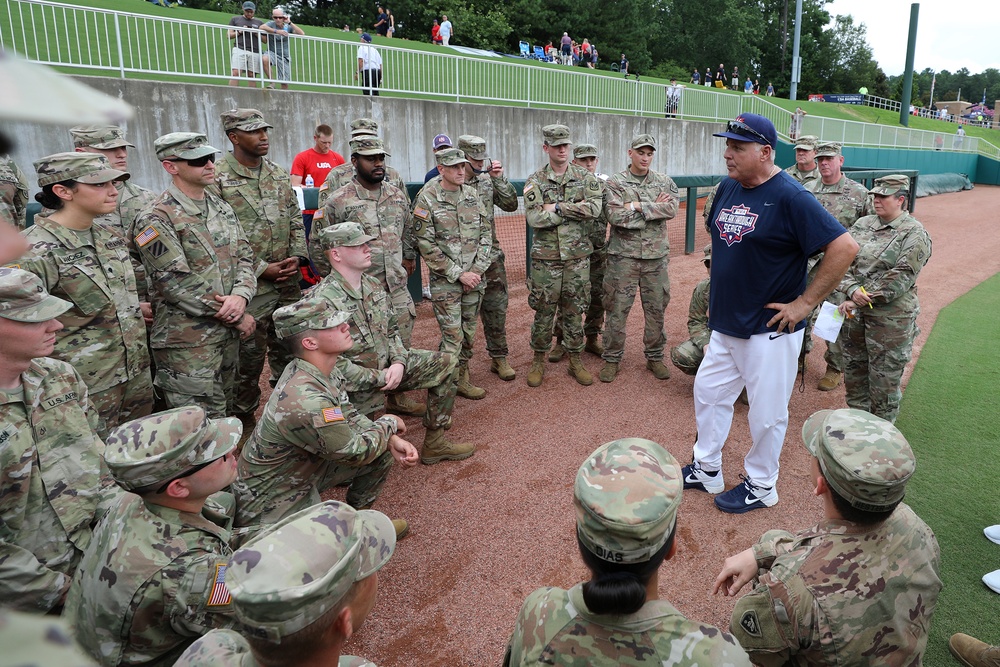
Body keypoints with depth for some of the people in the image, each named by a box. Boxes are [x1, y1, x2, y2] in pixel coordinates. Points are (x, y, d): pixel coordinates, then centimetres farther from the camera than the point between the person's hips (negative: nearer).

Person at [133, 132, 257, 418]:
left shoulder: (222, 208, 10)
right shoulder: (156, 220, -13)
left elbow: (245, 257, 8)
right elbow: (177, 285, -18)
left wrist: (241, 295, -14)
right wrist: (238, 318, -14)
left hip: (228, 335, 7)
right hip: (187, 344, -7)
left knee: (227, 416, 20)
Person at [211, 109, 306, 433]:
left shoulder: (279, 173, 10)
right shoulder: (216, 179, -10)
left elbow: (296, 220, 14)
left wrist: (297, 257, -2)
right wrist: (261, 269, -15)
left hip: (289, 283, 6)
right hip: (250, 286, -6)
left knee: (287, 350, 17)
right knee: (249, 356, 5)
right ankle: (244, 420, 23)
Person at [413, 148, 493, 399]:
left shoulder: (472, 194, 7)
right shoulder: (426, 199, -8)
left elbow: (486, 232, 8)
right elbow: (426, 245, -11)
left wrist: (477, 270, -4)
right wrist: (459, 274, -13)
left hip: (474, 277, 5)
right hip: (445, 281, -5)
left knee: (469, 334, 12)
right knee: (452, 337, -4)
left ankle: (461, 378, 27)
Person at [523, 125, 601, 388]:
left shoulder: (585, 177, 4)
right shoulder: (535, 182, 0)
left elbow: (594, 208, -13)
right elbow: (533, 218, -15)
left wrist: (556, 207, -15)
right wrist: (575, 210, -15)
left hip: (578, 257, 1)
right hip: (546, 258, -1)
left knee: (574, 310, 11)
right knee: (543, 311, 7)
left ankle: (575, 361, 23)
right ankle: (538, 361, 22)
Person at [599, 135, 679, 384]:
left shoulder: (664, 181, 7)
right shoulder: (615, 182, -2)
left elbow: (672, 208, -11)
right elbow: (615, 216, -16)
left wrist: (638, 207, -17)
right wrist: (654, 209, -11)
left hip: (656, 256, 3)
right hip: (624, 256, -2)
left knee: (656, 309, 10)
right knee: (617, 309, 3)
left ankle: (655, 357, 25)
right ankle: (612, 358, 16)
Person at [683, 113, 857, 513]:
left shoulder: (790, 197, -18)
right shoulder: (727, 188, 4)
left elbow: (844, 248, -22)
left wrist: (805, 303, -19)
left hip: (771, 329, -8)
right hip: (724, 323, 8)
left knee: (766, 413, 7)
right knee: (708, 392, 17)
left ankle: (761, 486, 28)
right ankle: (706, 470, 36)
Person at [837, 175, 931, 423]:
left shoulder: (915, 234, -9)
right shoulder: (862, 224, 7)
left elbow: (899, 279, -17)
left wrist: (859, 301, -18)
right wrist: (853, 290, -17)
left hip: (890, 319, -6)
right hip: (853, 313, 6)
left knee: (885, 376, 4)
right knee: (853, 370, 18)